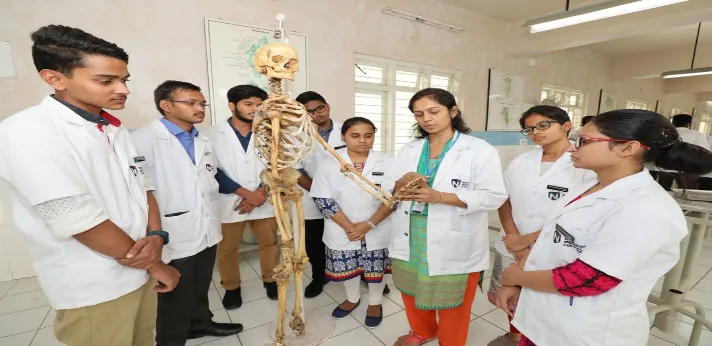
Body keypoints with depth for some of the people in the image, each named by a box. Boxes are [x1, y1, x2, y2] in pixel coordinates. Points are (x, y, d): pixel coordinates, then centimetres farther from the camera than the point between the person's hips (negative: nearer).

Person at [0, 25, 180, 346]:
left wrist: (156, 236, -10)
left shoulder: (115, 130, 5)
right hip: (92, 288, -6)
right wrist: (155, 265, -14)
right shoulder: (26, 132, -17)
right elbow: (78, 221, -22)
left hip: (139, 269, 6)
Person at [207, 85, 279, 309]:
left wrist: (259, 194, -10)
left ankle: (270, 279, 36)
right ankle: (231, 287, 34)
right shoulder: (214, 135, -4)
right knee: (227, 249, 12)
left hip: (263, 202, 2)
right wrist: (247, 193, -14)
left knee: (269, 243, 14)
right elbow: (215, 172, -10)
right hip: (229, 203, -2)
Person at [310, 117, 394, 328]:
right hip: (342, 231, 1)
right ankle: (352, 299, 46)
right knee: (347, 267, 17)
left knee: (375, 268, 15)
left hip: (376, 230, 0)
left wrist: (369, 224, -16)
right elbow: (323, 199, -10)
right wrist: (348, 226, -15)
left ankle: (375, 303, 42)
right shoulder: (330, 164, -8)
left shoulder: (385, 162, -9)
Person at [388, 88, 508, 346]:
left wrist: (440, 196, -25)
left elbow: (494, 197, -15)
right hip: (410, 241, 5)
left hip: (455, 245, -4)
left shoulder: (480, 150, -9)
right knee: (412, 292, 23)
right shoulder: (409, 150, 6)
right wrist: (400, 185, -18)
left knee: (452, 304, 12)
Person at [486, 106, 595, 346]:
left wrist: (526, 240, -12)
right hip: (510, 248, 5)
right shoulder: (520, 162, 2)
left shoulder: (585, 165, -12)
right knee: (511, 300, 21)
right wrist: (516, 243, -8)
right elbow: (504, 202, 4)